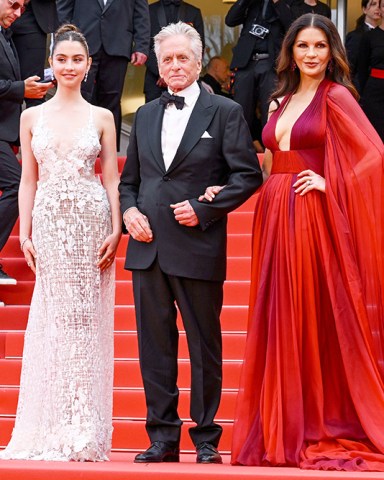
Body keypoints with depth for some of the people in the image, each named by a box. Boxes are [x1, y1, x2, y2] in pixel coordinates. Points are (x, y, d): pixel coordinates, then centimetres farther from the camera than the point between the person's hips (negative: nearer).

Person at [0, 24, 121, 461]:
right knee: (55, 318, -1)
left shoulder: (101, 118, 6)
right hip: (50, 222, 1)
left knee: (85, 318, -1)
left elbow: (111, 179, 5)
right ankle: (55, 430, 4)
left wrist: (115, 230, -4)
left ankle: (84, 432, 4)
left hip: (92, 221, -1)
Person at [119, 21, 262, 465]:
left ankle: (207, 440, 11)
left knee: (204, 345, 3)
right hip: (147, 245, 5)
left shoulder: (225, 112, 0)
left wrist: (203, 209, -12)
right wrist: (129, 210, 1)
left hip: (199, 248, -4)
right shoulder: (145, 116, 15)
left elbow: (248, 175, -4)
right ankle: (163, 438, 12)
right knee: (155, 344, 5)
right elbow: (129, 179, 21)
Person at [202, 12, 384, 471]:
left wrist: (329, 183, -13)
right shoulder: (280, 101, 16)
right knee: (281, 325, 6)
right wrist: (227, 189, 5)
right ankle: (283, 433, 12)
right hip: (276, 219, 7)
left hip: (314, 220, -6)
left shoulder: (336, 98, -4)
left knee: (317, 323, -4)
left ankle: (329, 434, 3)